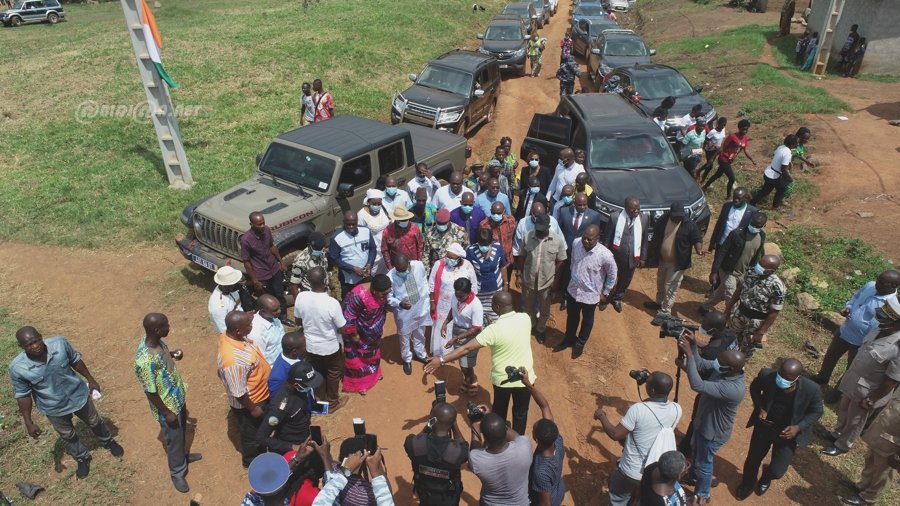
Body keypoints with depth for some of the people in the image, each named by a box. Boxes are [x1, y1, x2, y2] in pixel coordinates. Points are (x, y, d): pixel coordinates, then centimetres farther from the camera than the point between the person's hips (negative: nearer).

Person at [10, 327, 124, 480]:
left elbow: (75, 360, -7)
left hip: (78, 394, 1)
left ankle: (108, 441, 56)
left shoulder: (60, 343, -27)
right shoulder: (17, 368, -28)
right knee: (67, 435, 23)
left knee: (95, 422, 25)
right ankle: (82, 459, 52)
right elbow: (23, 395, -13)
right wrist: (28, 422, -8)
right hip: (54, 408, -1)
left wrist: (90, 379, 4)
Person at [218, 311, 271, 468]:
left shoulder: (229, 335, -17)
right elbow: (239, 393, -30)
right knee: (252, 435, 22)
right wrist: (253, 408, -18)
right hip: (249, 402, -9)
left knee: (261, 430, 33)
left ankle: (259, 452, 60)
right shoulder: (233, 359, -43)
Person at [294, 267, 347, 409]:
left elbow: (298, 321, -3)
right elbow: (342, 329, -19)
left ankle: (321, 398, 48)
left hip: (310, 345, 4)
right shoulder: (332, 303, -33)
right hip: (330, 346, -3)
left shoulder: (301, 297, -21)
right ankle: (332, 402, 42)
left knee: (317, 372, 27)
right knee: (333, 373, 23)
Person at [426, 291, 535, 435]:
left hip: (502, 379, -1)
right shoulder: (525, 318, -15)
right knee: (521, 412, 23)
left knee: (499, 411, 26)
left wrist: (441, 360, -23)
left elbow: (467, 348, -26)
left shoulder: (494, 330, -25)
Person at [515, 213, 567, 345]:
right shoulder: (527, 237, -14)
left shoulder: (558, 240, -16)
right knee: (528, 307, 22)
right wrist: (518, 275, -2)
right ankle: (529, 326, 49)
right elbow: (521, 257, -3)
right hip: (528, 280, 1)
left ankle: (541, 329, 45)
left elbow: (559, 262, -7)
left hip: (547, 281, -1)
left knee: (544, 309, 19)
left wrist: (556, 281, -5)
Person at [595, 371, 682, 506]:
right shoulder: (677, 410, -16)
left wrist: (601, 416, -5)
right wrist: (653, 380, 7)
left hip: (632, 473, -4)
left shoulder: (637, 409, -31)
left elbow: (615, 434, -21)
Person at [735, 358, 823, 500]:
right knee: (752, 460, 19)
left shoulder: (811, 389, -30)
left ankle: (766, 477, 46)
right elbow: (754, 388, -3)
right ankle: (747, 484, 53)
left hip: (788, 432, -1)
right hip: (764, 426, 1)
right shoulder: (767, 375, -28)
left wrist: (798, 427, -22)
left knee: (777, 472, 6)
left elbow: (816, 411, -8)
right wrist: (760, 407, -18)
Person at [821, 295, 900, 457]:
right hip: (853, 381, 7)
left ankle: (842, 445, 42)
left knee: (854, 421, 18)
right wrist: (848, 373, 16)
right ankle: (837, 433, 54)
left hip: (867, 392, -7)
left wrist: (870, 401, -16)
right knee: (843, 410, 29)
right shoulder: (880, 329, -9)